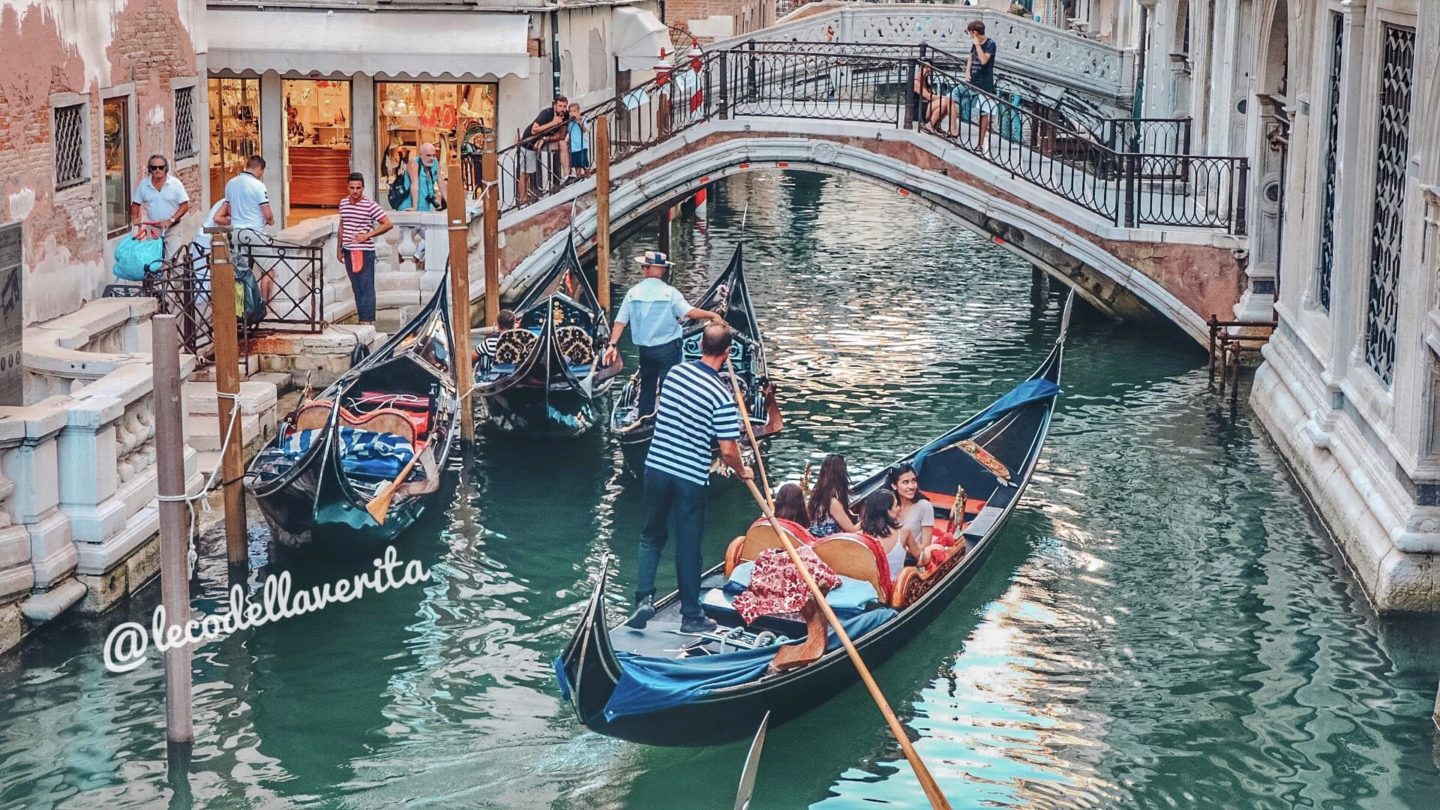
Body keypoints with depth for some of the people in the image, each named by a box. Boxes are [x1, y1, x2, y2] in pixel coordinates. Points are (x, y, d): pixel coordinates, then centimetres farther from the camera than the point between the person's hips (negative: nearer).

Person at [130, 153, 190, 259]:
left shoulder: (175, 183, -5)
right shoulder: (143, 185, 2)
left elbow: (185, 205, -6)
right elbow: (136, 204, 11)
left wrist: (171, 220, -16)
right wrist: (134, 218, -8)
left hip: (172, 228, -2)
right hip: (152, 228, 2)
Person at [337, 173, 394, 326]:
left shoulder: (370, 205, -10)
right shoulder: (343, 203, 8)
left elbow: (388, 224, -10)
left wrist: (368, 235, -14)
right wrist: (339, 247, 17)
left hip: (365, 251, -6)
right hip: (348, 251, 6)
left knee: (366, 288, -8)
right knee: (356, 288, 11)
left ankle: (368, 320, -8)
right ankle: (362, 318, 17)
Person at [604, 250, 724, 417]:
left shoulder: (633, 293, -2)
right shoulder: (669, 292, -13)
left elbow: (620, 321, -5)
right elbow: (690, 312, -22)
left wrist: (612, 344, -6)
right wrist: (711, 315, -14)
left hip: (645, 350, 4)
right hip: (668, 348, -4)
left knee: (646, 386, 18)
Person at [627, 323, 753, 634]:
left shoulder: (675, 373, -1)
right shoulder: (721, 396, -17)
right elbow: (728, 450, -16)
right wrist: (743, 472, 4)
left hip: (656, 466, 4)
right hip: (690, 477, -4)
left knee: (652, 535, 18)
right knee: (688, 546, 7)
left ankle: (644, 597, 2)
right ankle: (691, 616, 18)